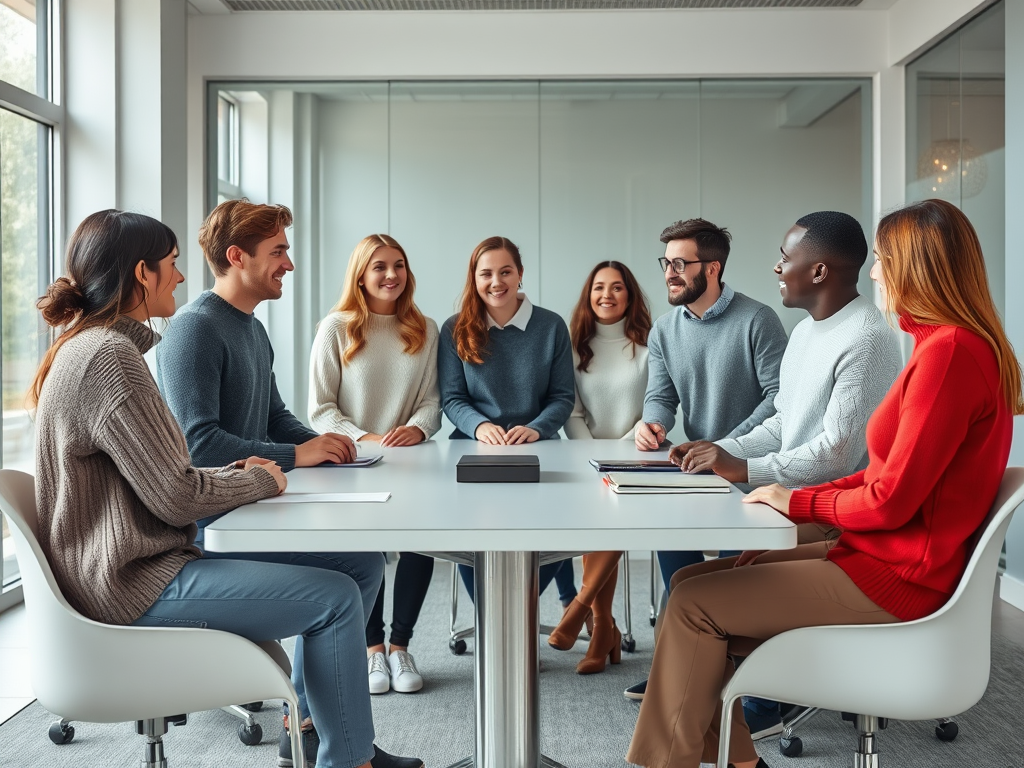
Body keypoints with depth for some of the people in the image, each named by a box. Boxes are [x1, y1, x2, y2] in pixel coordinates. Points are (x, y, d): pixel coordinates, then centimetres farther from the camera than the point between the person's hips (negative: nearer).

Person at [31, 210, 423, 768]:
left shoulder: (87, 347, 14)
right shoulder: (110, 357, -20)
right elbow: (177, 498, -21)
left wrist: (233, 473, 4)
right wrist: (258, 481, -4)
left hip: (129, 565, 11)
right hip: (135, 586, -11)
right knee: (336, 597, -11)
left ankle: (309, 722, 21)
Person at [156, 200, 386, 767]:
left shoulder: (253, 330, 18)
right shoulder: (194, 329, -14)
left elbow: (275, 418, 25)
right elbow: (198, 442, -22)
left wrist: (317, 440, 4)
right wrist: (295, 455, -18)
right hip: (208, 524, -10)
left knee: (358, 552, 6)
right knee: (357, 563, -18)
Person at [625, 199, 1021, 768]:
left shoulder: (950, 352, -20)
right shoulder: (960, 344, 12)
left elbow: (891, 500, -22)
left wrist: (798, 502, -6)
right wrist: (793, 501, 5)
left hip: (897, 579, -10)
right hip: (886, 556, 10)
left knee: (694, 604, -10)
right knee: (693, 580, 6)